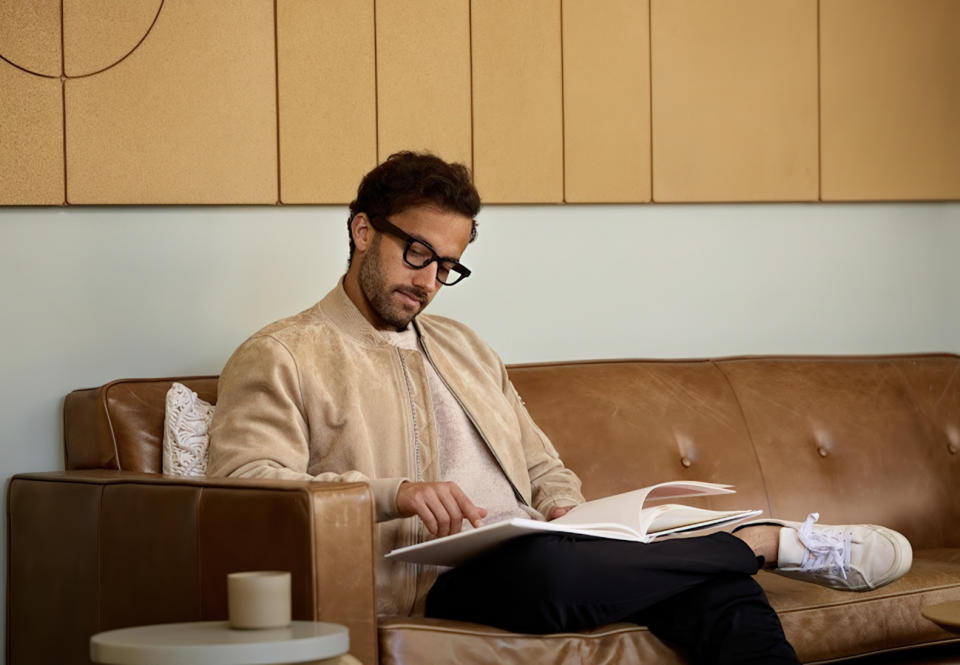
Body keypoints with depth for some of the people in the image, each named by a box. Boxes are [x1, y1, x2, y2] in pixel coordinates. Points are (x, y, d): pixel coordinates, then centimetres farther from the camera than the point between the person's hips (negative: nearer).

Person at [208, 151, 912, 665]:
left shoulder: (463, 346, 29)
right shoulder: (279, 359, 6)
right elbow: (246, 489, -9)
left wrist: (562, 509, 4)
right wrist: (395, 494, -22)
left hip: (534, 548, 6)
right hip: (430, 579, -6)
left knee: (714, 585, -24)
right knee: (546, 567, -39)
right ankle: (777, 540, -20)